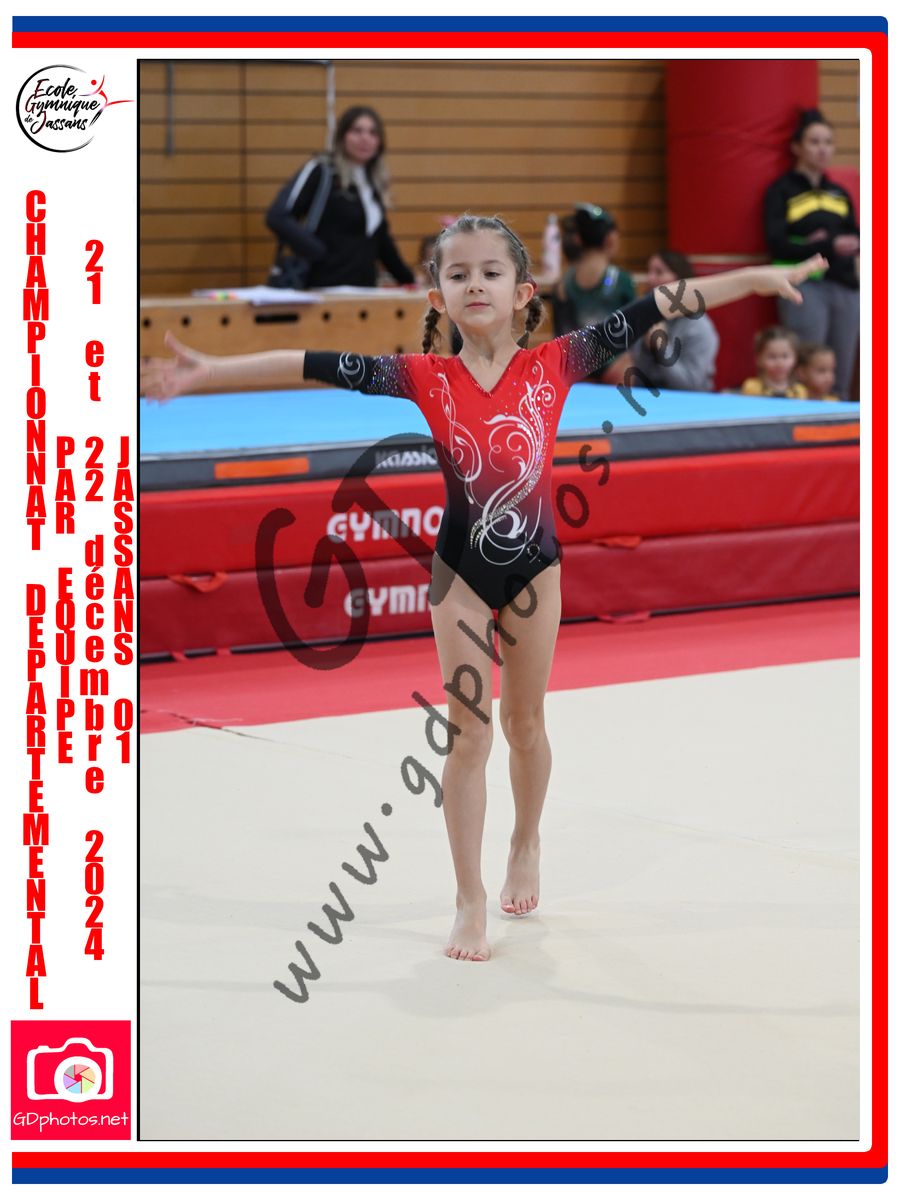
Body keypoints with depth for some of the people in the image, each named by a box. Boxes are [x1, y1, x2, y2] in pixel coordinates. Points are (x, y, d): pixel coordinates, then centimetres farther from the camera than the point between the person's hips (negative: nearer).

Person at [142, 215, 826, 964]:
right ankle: (471, 901, 10)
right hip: (461, 569, -1)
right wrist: (205, 373, -17)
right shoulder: (427, 378, -10)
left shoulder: (552, 365, -9)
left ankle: (526, 846, 41)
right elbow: (310, 366, -13)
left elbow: (654, 311, -10)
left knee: (525, 722, 15)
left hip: (535, 563, 1)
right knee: (468, 733, 2)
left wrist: (757, 278, -8)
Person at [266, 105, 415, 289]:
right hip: (326, 286, -7)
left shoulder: (373, 182, 15)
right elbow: (278, 218, -14)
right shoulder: (320, 172, -5)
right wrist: (318, 252, -17)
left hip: (365, 289, 7)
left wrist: (409, 280, 26)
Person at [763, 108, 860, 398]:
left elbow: (855, 239, 12)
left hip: (845, 287, 5)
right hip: (804, 287, -5)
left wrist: (840, 242, -12)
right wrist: (830, 247, -18)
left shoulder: (840, 194, 17)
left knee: (841, 380, 4)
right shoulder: (781, 192, 1)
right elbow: (778, 245, -9)